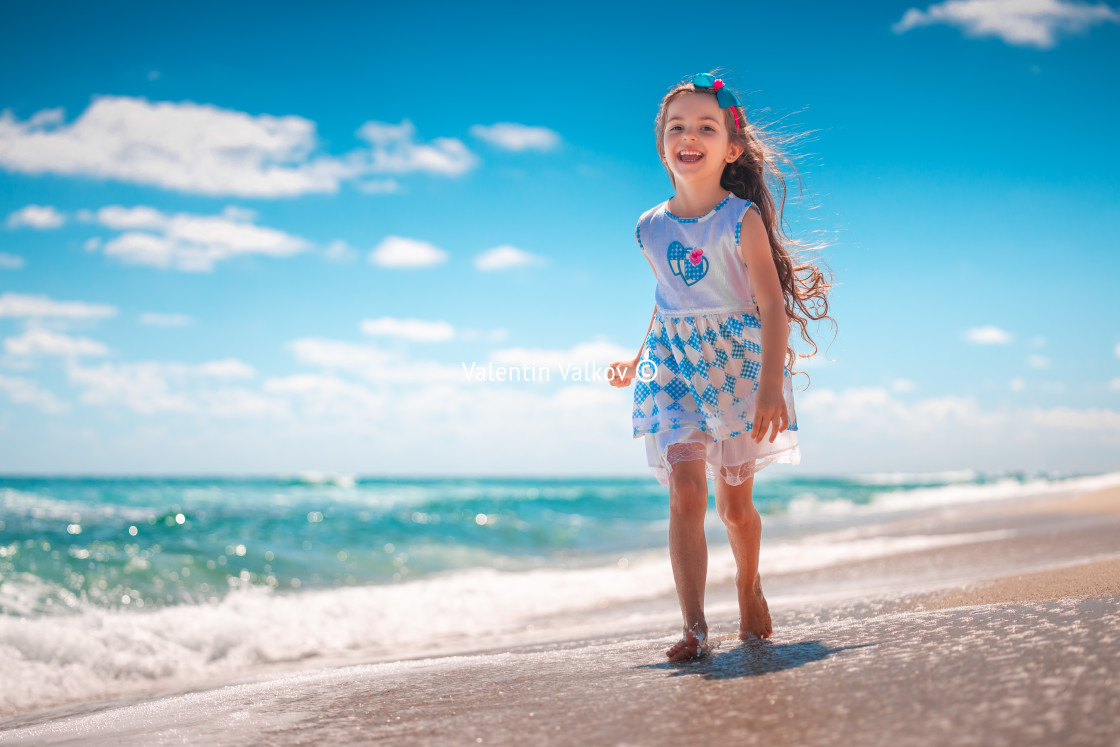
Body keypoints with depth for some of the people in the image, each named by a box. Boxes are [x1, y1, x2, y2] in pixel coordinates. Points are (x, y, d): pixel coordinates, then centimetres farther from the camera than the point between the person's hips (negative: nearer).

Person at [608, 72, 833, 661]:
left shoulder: (743, 220, -10)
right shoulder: (651, 229, 4)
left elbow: (773, 306, -15)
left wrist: (771, 386, -24)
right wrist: (638, 359, 21)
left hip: (736, 359, -2)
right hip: (672, 367, 3)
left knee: (734, 502, 8)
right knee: (685, 494, -13)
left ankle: (749, 586, 38)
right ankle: (694, 627, -13)